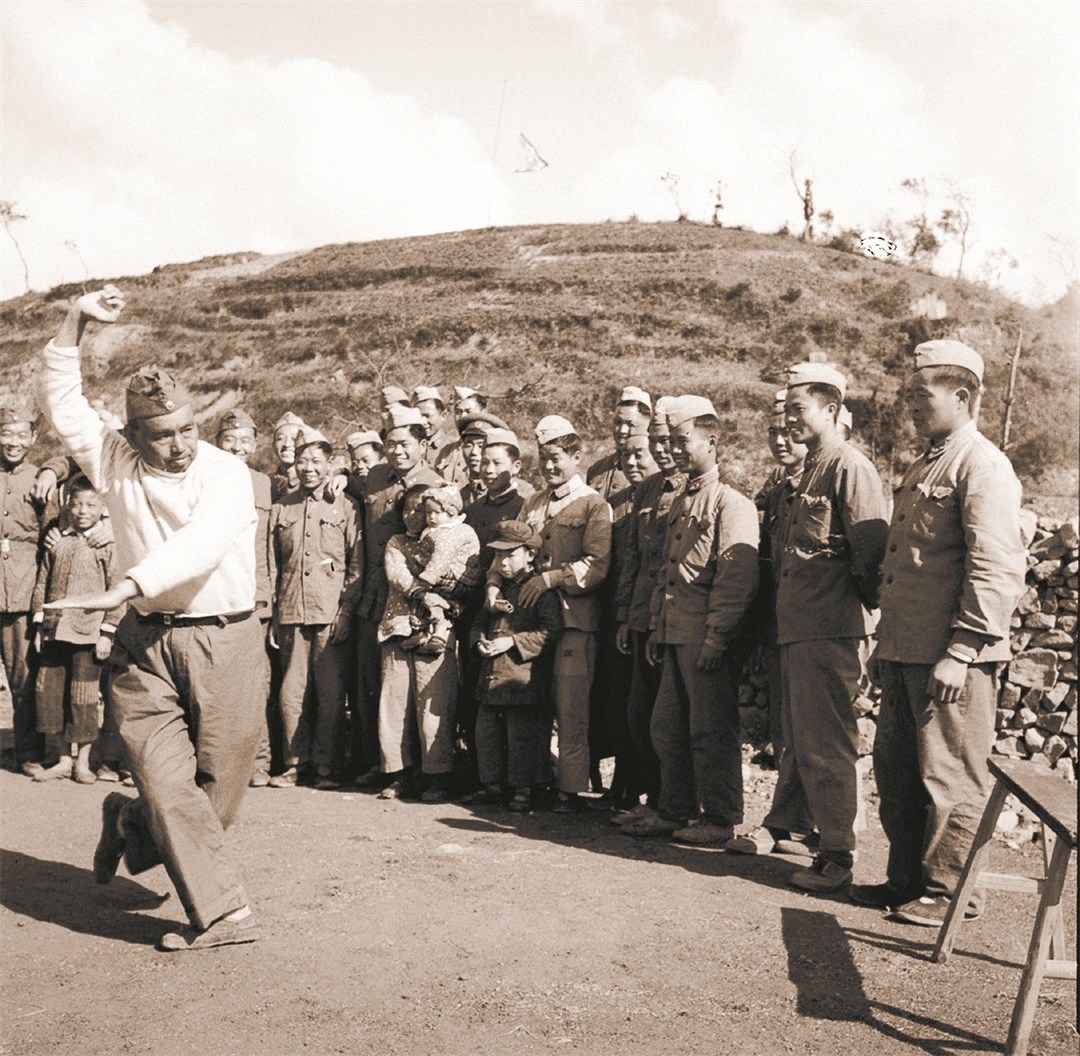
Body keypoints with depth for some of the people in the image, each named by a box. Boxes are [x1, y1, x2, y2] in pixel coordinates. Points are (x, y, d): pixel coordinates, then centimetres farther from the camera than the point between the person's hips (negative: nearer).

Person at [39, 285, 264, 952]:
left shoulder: (226, 472, -5)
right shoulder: (116, 464, 8)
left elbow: (202, 543, -23)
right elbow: (61, 400, 11)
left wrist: (123, 589, -35)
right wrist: (76, 323, 0)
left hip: (224, 641, -2)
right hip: (145, 643, 2)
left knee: (220, 791, 6)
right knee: (167, 784, -7)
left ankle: (128, 826, 35)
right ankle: (222, 912, 4)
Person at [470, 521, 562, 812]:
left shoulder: (541, 590, -8)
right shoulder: (497, 589, 15)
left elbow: (550, 631, -15)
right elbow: (481, 622, 22)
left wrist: (512, 641, -18)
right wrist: (479, 641, 0)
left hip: (523, 677, -7)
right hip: (491, 674, 7)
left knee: (522, 734, -3)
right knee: (486, 731, 12)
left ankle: (524, 789, 9)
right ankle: (493, 785, 24)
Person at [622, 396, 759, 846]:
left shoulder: (731, 503, -8)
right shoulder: (680, 503, 19)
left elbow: (737, 577, -15)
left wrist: (717, 636, -20)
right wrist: (655, 628, 16)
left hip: (706, 638, -9)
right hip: (675, 636, 9)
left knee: (712, 731, -1)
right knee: (668, 728, 13)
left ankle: (719, 821, 10)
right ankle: (675, 811, 25)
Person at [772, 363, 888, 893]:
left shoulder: (850, 467, -11)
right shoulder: (810, 470, 19)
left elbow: (871, 553, -16)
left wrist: (864, 611, -10)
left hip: (831, 632, -10)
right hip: (797, 630, 10)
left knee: (827, 746, -3)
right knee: (800, 743, 16)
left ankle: (837, 857, 6)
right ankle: (816, 833, 28)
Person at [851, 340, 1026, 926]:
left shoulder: (983, 465, -11)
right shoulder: (923, 465, 19)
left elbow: (997, 570, -19)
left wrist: (961, 651, -22)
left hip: (949, 658, -10)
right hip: (905, 652, 10)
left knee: (951, 777, 2)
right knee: (896, 768, 15)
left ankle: (950, 890, 16)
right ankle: (907, 879, 29)